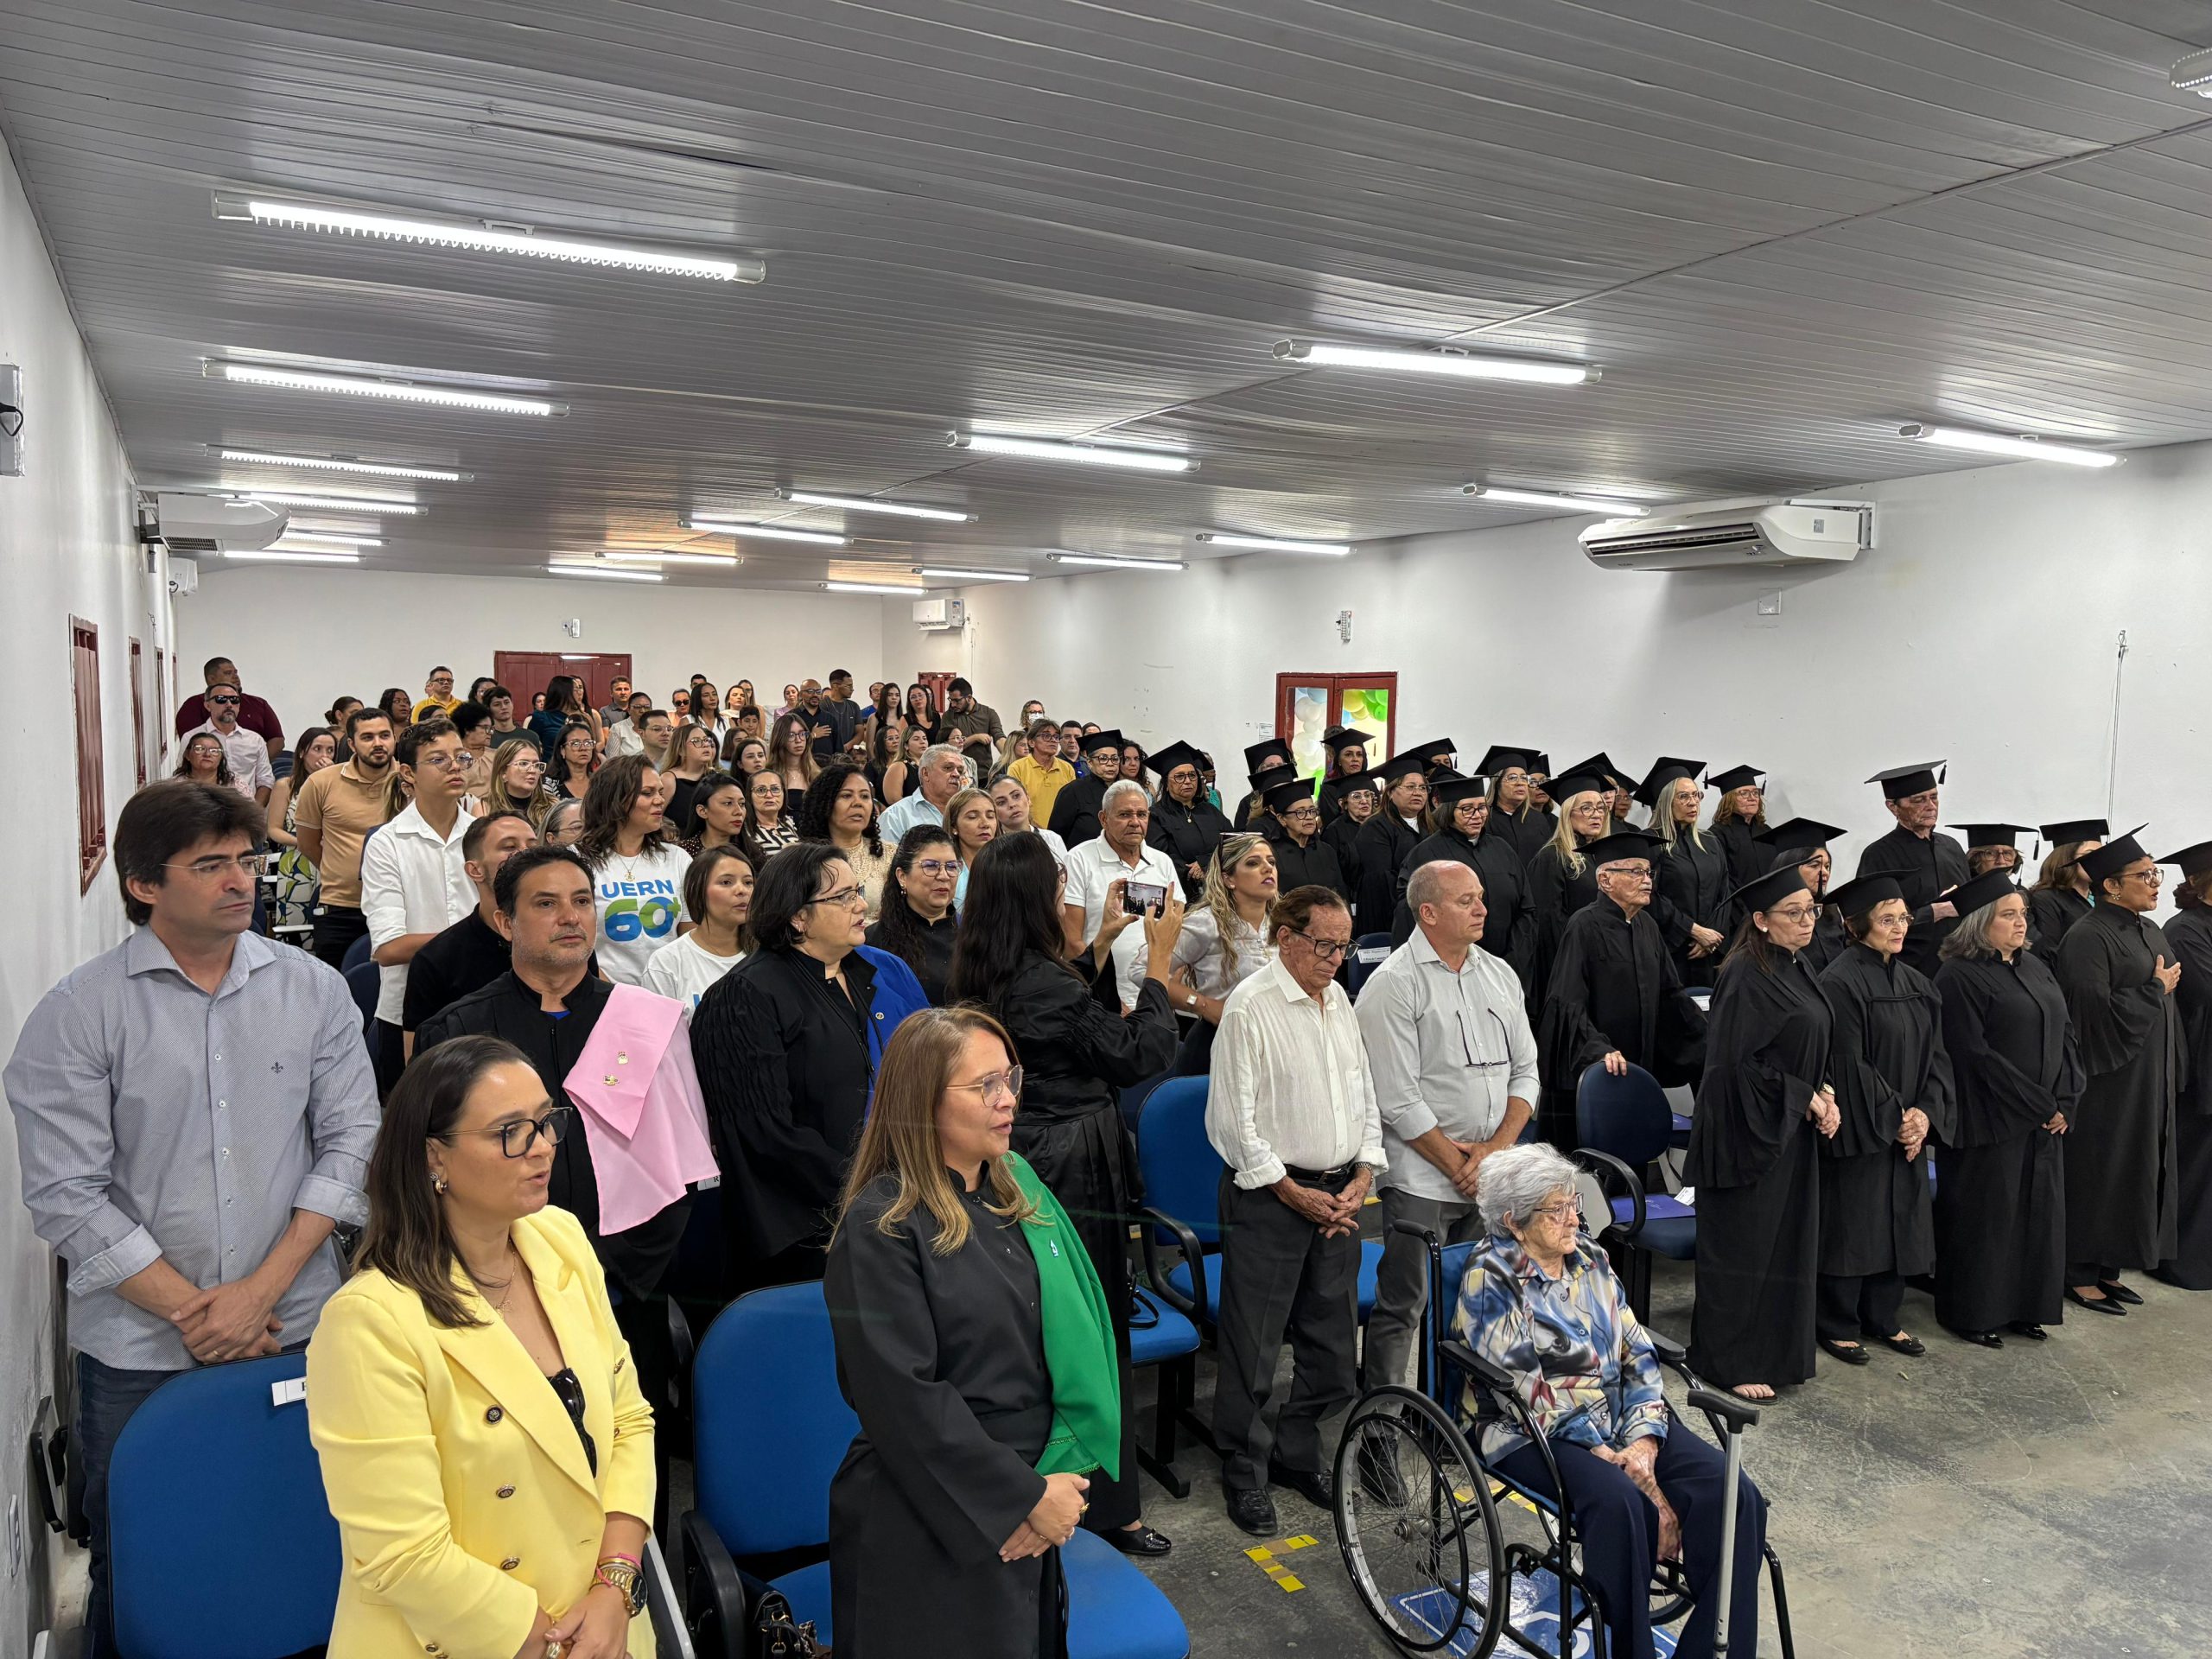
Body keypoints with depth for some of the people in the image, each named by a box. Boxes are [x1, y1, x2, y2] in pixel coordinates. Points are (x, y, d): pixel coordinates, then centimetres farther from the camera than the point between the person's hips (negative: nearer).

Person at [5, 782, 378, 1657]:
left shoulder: (313, 989, 1)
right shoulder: (76, 1014, -6)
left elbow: (352, 1141, -1)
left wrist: (263, 1289, -9)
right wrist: (189, 1310, -11)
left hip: (297, 1330, 2)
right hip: (137, 1354, -1)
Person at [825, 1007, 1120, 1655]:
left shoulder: (1020, 1190, 4)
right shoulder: (880, 1228, -16)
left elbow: (1075, 1333, 6)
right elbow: (903, 1397, -19)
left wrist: (1063, 1479, -6)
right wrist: (1026, 1498, -14)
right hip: (928, 1528, -6)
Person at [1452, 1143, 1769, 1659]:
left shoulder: (1590, 1259, 11)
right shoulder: (1490, 1281, -8)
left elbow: (1638, 1354, 6)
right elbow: (1530, 1392, -15)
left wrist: (1644, 1441, -10)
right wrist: (1610, 1458, -20)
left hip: (1620, 1418, 6)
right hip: (1536, 1433, -6)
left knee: (1733, 1493, -17)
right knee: (1619, 1500, -35)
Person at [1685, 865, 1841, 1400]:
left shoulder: (1796, 968, 10)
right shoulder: (1746, 975, -19)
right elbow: (1738, 1061, -21)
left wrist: (1823, 1092, 2)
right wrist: (1806, 1097, -13)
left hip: (1790, 1130, 9)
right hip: (1749, 1131, -9)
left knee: (1785, 1243, 15)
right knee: (1743, 1246, 0)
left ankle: (1775, 1352, 27)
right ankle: (1729, 1364, 12)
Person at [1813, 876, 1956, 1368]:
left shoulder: (1914, 983, 10)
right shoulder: (1840, 982, -15)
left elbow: (1934, 1054, 8)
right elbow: (1849, 1063, -18)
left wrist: (1924, 1113, -6)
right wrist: (1894, 1117, -14)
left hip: (1907, 1128, 8)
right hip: (1858, 1130, -7)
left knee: (1900, 1221, 13)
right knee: (1852, 1225, 1)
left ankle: (1883, 1320, 28)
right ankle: (1840, 1326, 15)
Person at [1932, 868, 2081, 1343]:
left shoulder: (2035, 967, 11)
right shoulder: (1959, 978, -14)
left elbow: (2064, 1033, 10)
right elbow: (1977, 1055, -18)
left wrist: (2064, 1100, -3)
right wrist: (2041, 1106, -14)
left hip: (2045, 1120, 8)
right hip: (1989, 1122, -7)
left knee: (2038, 1212, 13)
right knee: (1984, 1217, 1)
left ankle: (2025, 1305, 27)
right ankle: (1970, 1313, 14)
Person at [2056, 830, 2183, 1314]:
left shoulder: (2152, 933, 12)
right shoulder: (2088, 938, -16)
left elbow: (2169, 1007, 18)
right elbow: (2095, 1010, -23)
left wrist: (2171, 1074, 15)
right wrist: (2155, 989, -13)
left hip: (2149, 1080, 9)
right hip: (2106, 1080, -9)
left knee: (2137, 1173, 13)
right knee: (2099, 1173, -2)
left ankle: (2107, 1269, 23)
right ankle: (2080, 1274, 9)